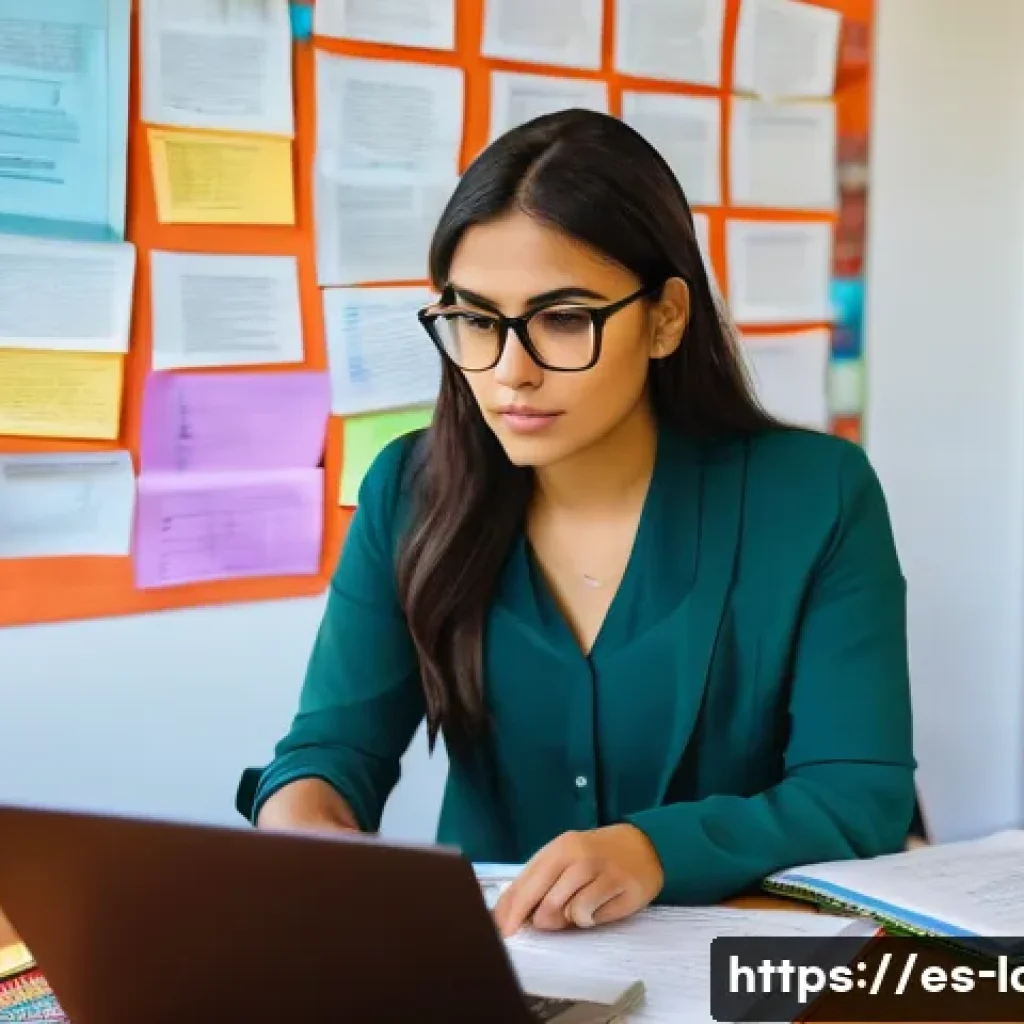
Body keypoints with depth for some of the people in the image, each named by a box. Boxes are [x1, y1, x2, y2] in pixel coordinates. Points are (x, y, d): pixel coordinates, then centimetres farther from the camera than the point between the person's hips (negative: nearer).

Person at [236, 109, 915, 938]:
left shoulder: (813, 498, -9)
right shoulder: (411, 492, 0)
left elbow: (866, 797, -11)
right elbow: (336, 744, 1)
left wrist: (658, 851, -29)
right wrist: (301, 808, -24)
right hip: (486, 956, 3)